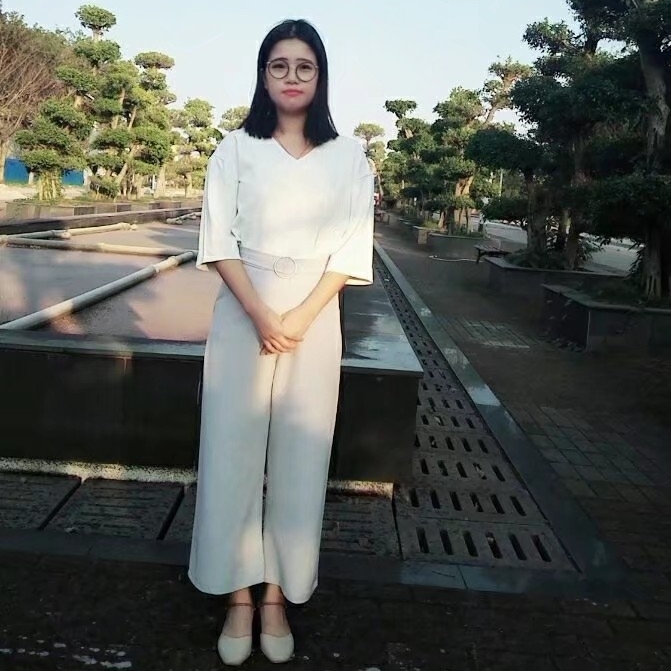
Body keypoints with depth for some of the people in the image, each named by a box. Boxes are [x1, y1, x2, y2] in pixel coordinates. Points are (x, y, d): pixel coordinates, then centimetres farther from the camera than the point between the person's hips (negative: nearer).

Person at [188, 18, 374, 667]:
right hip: (241, 315, 0)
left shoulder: (347, 155, 5)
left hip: (314, 318, 0)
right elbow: (219, 241, -3)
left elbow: (351, 249, -1)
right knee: (233, 449, 1)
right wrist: (259, 315, -15)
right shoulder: (235, 149, 5)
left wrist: (299, 319, -12)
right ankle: (239, 595, 13)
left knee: (298, 457, 3)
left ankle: (277, 595, 16)